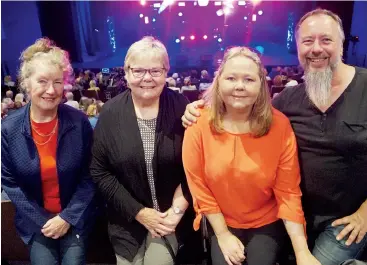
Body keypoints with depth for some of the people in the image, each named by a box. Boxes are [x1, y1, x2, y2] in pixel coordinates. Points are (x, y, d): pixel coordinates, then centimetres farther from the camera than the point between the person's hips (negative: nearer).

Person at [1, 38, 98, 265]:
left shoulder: (79, 122, -13)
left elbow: (89, 176, -7)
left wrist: (68, 217, -11)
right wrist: (43, 221, -8)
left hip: (76, 219, 0)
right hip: (36, 222, 1)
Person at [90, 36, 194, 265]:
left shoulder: (181, 107, -9)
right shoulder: (111, 113, -8)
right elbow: (100, 171, -6)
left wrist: (178, 208, -12)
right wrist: (138, 212, -10)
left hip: (171, 215, -1)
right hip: (128, 220, 1)